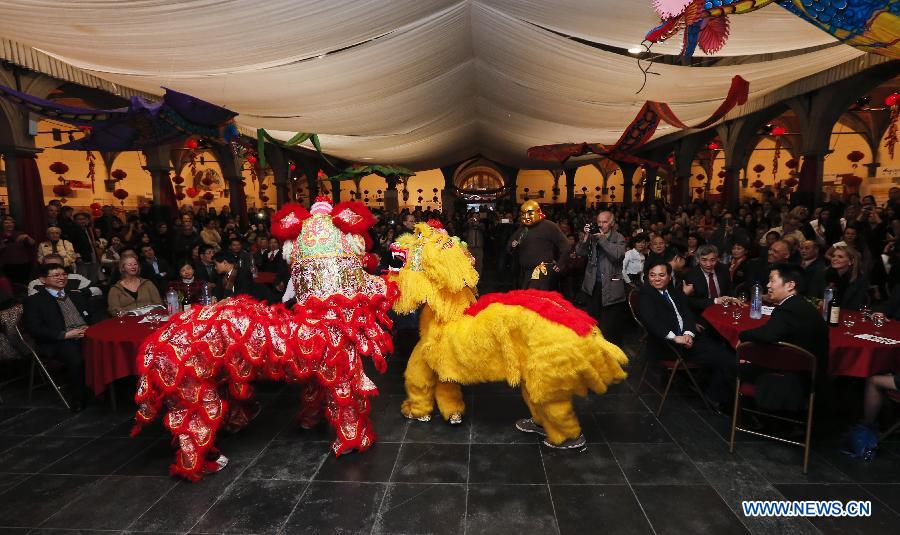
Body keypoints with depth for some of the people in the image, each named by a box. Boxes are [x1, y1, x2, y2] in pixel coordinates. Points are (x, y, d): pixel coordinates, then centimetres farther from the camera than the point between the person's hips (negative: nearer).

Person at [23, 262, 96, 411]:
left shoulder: (77, 296, 26)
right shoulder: (34, 301, 10)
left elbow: (91, 318, 23)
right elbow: (34, 328, -2)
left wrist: (90, 328, -1)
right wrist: (65, 334, -14)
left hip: (87, 336, 4)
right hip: (60, 343, -4)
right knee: (76, 358, -37)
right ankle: (78, 400, -18)